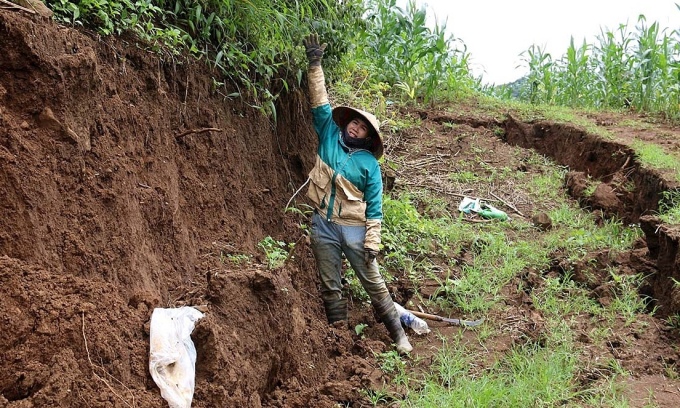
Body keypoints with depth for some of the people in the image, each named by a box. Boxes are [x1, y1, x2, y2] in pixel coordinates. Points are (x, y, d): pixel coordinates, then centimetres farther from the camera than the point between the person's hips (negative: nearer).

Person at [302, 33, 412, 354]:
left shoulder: (369, 164, -4)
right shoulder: (329, 136, 4)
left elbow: (374, 207, -5)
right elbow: (320, 103, 1)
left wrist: (372, 242, -11)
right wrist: (315, 65, -7)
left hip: (353, 229, -3)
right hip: (322, 225, 3)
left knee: (374, 283, 4)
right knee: (330, 287, 9)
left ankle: (398, 334, 15)